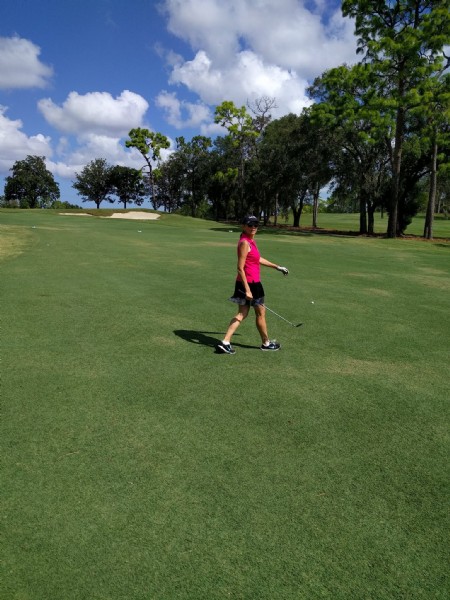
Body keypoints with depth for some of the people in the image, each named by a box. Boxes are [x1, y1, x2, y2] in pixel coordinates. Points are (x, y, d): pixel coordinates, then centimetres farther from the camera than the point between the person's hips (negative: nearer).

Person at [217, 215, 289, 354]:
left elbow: (258, 259, 25)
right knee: (261, 313, 9)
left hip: (251, 283, 9)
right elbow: (240, 268, -22)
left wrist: (277, 267, 32)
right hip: (249, 283, -9)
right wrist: (247, 290, -25)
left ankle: (225, 342, 9)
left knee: (242, 314, 11)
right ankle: (266, 343, 28)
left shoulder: (250, 241, 11)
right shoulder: (245, 243, -18)